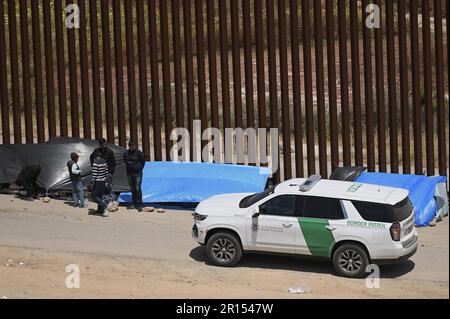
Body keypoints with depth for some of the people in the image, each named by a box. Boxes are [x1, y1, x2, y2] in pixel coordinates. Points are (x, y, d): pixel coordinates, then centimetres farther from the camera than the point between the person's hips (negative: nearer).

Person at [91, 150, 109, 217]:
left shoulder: (95, 162, -17)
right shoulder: (104, 161, 5)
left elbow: (94, 173, -18)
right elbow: (106, 172, 9)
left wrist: (93, 181, -9)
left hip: (98, 182, -7)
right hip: (103, 181, 7)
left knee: (94, 195, 4)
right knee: (100, 195, 17)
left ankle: (103, 205, -12)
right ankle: (100, 210, 21)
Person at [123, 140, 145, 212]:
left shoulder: (138, 153, -9)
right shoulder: (126, 153, 2)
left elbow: (143, 162, 2)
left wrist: (139, 168, 2)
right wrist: (128, 167, 12)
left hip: (137, 173, -4)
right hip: (129, 173, 4)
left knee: (137, 188, -10)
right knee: (132, 189, 10)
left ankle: (139, 205, -7)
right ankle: (134, 204, 18)